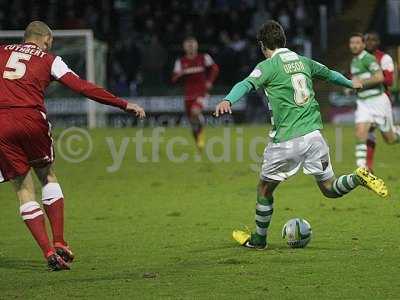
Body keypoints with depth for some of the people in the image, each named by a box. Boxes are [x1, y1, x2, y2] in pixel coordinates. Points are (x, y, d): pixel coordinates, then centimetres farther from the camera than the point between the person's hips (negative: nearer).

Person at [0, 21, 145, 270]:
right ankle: (59, 243, 14)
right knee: (47, 176, 21)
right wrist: (124, 105, 9)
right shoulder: (48, 60, 14)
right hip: (31, 119, -1)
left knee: (24, 189, 8)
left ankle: (49, 252, 2)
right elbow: (83, 88, 7)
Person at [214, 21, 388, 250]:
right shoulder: (303, 62, 14)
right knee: (330, 189, 13)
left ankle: (258, 239, 23)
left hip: (286, 141, -5)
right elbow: (330, 74, 32)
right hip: (314, 134, 5)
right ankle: (359, 178, -15)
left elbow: (247, 84, -24)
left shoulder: (269, 66, -4)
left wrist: (228, 101, -41)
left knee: (265, 188, 14)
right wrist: (350, 83, 52)